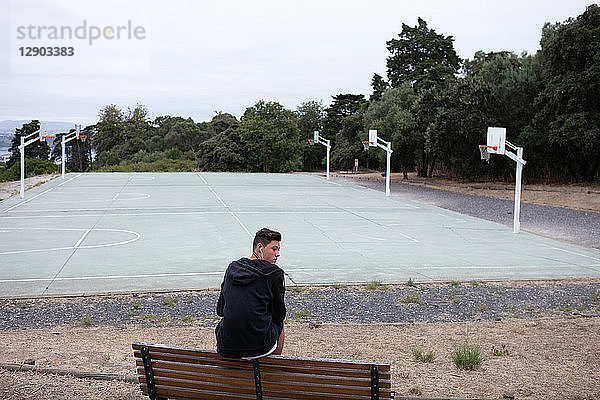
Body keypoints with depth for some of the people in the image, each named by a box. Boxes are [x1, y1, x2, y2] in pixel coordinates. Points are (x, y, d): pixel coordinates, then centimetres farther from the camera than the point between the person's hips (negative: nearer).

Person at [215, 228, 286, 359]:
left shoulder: (232, 268, 8)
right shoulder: (274, 272, -5)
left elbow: (220, 311, 14)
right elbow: (279, 315, 2)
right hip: (260, 347, -3)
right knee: (278, 324, 30)